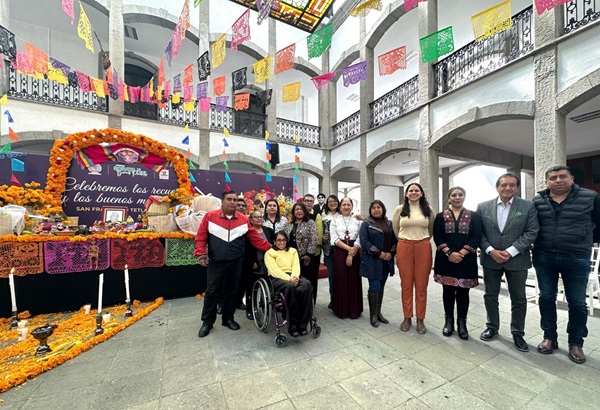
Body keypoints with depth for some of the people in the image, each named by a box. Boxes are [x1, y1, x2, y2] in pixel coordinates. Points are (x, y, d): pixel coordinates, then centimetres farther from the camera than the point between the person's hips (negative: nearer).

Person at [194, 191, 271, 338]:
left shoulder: (244, 219, 0)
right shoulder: (210, 216, -5)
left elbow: (255, 238, 1)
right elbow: (201, 237, -2)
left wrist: (270, 248, -4)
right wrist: (202, 254, -11)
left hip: (236, 263, 2)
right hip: (215, 263, -2)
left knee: (232, 291, 13)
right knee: (212, 292, 8)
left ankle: (228, 318, 31)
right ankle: (207, 322, 26)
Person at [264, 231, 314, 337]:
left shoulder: (293, 251, 25)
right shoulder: (269, 253, 12)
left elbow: (296, 266, 9)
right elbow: (274, 270, -4)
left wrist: (295, 277, -14)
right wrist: (289, 279, -19)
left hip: (293, 276, 4)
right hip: (277, 278, -3)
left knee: (307, 284, -31)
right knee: (290, 287, -38)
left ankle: (302, 324, -26)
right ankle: (293, 324, -26)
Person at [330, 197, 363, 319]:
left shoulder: (357, 220, 5)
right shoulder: (335, 220, 4)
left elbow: (359, 239, -1)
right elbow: (334, 238, -4)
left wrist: (351, 254, -11)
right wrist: (348, 248, -13)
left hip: (355, 253, 1)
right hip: (340, 252, 0)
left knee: (354, 281, 4)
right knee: (340, 280, 3)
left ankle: (354, 310, 18)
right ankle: (341, 310, 17)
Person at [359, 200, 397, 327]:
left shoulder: (389, 223, 11)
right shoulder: (366, 223, -3)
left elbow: (395, 240, 9)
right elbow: (363, 241, -12)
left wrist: (391, 253, -8)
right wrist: (379, 253, -16)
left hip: (386, 260, 5)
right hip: (372, 260, -4)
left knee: (381, 286, 12)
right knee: (374, 287, -4)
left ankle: (378, 312, 24)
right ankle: (373, 315, 10)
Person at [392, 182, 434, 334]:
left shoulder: (428, 209, 6)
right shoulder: (399, 209, 2)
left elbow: (431, 230, 18)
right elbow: (395, 229, 12)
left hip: (423, 248, 1)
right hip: (404, 248, 0)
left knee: (421, 285, 6)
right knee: (406, 284, 6)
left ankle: (420, 319, 21)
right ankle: (407, 318, 21)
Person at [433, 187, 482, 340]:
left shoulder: (474, 216, 5)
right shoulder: (440, 216, 5)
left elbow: (476, 237, -5)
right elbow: (437, 237, -2)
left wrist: (462, 253, -15)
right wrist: (449, 253, -15)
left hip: (466, 260, 0)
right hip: (446, 259, 1)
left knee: (463, 292, 8)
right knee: (448, 291, 9)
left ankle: (462, 323, 22)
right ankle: (449, 321, 23)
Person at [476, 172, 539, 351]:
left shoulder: (528, 206, -1)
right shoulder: (483, 207, 1)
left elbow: (532, 232, -6)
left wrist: (510, 251, -15)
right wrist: (490, 251, -12)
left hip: (517, 260, -1)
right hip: (490, 259, 1)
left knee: (519, 299, 11)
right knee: (490, 296, 12)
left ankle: (518, 333, 29)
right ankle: (492, 327, 29)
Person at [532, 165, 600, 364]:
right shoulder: (537, 201, 1)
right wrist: (540, 244, 8)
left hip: (576, 259, -1)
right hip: (544, 258, 1)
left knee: (577, 303, 8)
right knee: (546, 298, 9)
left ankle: (576, 343, 25)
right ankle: (549, 337, 24)